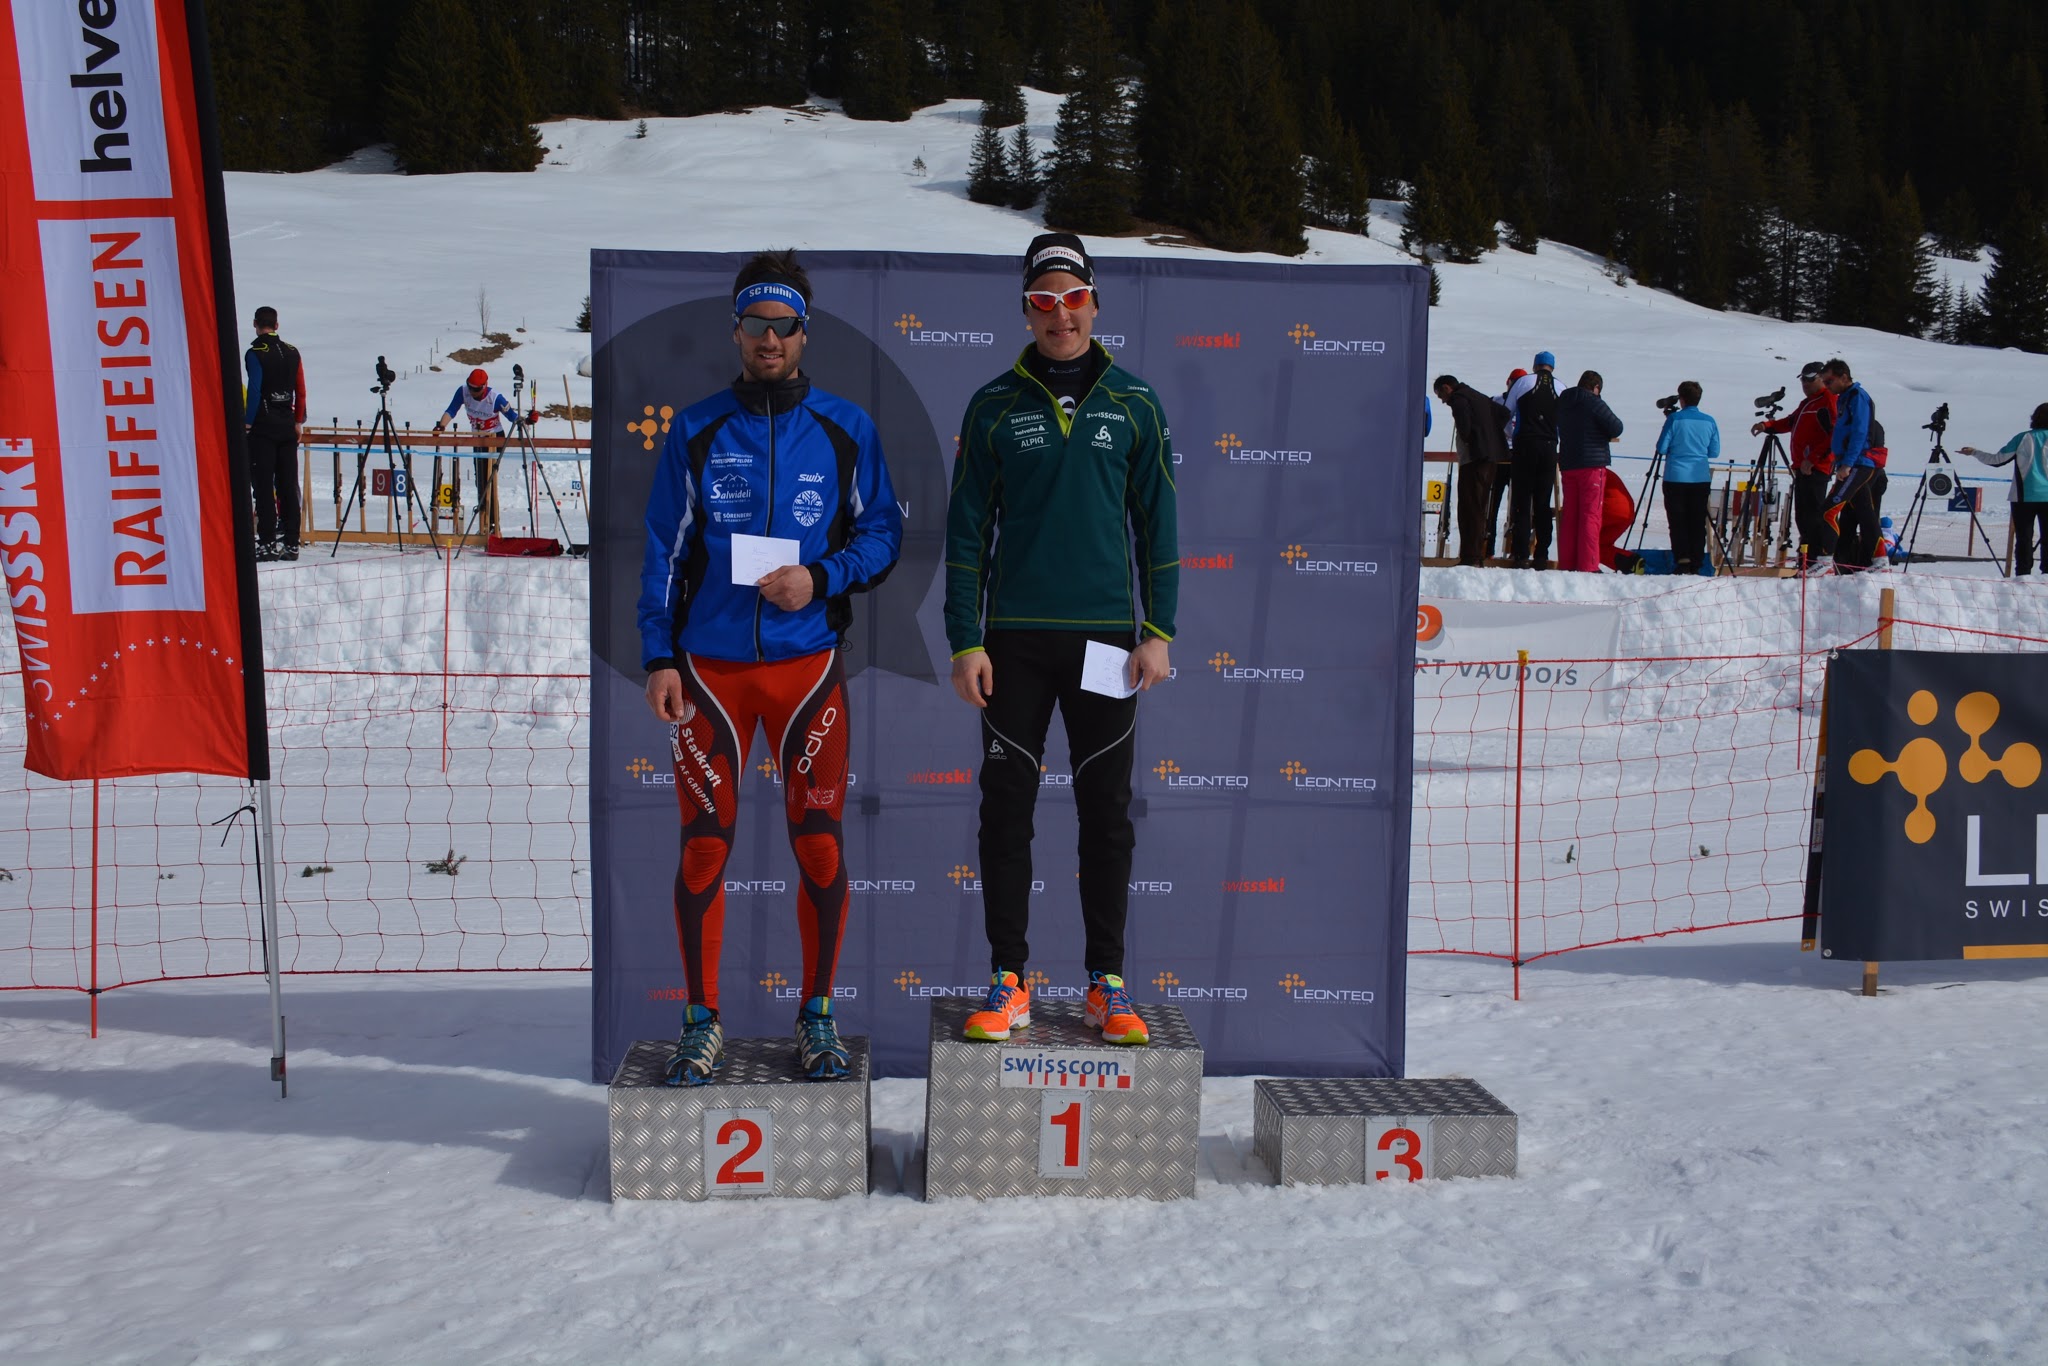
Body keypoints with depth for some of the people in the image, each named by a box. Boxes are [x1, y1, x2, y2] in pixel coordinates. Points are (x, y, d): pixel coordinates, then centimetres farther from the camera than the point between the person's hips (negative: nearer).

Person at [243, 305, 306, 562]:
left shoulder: (255, 354, -8)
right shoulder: (292, 352, 8)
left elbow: (254, 391, -14)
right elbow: (301, 391, 9)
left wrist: (247, 423, -8)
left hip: (263, 427, -5)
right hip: (287, 426, 5)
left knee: (264, 485, -3)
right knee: (288, 486, 6)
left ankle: (268, 543, -6)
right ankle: (291, 543, 6)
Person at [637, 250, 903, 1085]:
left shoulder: (845, 429, 5)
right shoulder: (695, 433, 6)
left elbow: (882, 534, 6)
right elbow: (663, 552, 8)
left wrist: (821, 578, -12)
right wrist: (658, 657, 1)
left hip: (808, 661, 0)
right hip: (709, 664, 1)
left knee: (820, 844, 0)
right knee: (704, 845, 1)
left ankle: (816, 1015, 16)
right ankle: (702, 1021, 14)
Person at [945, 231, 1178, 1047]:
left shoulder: (1134, 404, 6)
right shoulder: (995, 405, 4)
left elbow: (1157, 524, 7)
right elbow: (967, 528, 4)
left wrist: (1158, 633, -1)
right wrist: (965, 641, -3)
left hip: (1105, 637, 0)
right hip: (1015, 640, 0)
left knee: (1107, 813, 6)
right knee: (1006, 809, 3)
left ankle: (1106, 982, 17)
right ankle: (1008, 979, 14)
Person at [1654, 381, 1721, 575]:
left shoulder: (1674, 419, -7)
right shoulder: (1710, 421, 3)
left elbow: (1661, 448, -5)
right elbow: (1714, 452, 9)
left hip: (1676, 478, -3)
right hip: (1701, 479, 3)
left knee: (1677, 521, 0)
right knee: (1698, 523, 7)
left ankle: (1682, 560, -11)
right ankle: (1696, 564, 6)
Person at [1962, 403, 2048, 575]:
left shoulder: (2023, 439, 1)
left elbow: (1996, 459, 3)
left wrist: (1974, 452, 16)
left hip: (2024, 497, 0)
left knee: (2024, 537, 1)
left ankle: (2023, 574, -3)